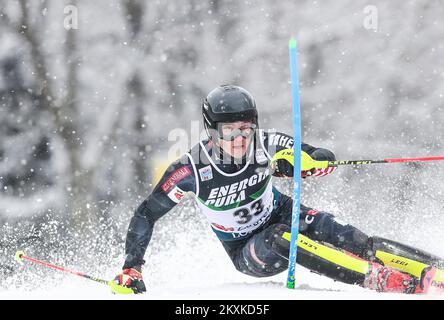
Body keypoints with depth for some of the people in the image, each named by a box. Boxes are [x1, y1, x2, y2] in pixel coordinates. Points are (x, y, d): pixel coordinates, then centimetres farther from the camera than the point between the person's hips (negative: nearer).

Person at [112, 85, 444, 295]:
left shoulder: (266, 145, -19)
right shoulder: (192, 170, -24)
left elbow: (326, 159, -15)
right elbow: (146, 215, -15)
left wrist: (298, 162, -37)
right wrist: (131, 269, -20)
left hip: (281, 214, 3)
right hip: (248, 251, -2)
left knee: (342, 235, -24)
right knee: (281, 239, -35)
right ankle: (383, 281, -43)